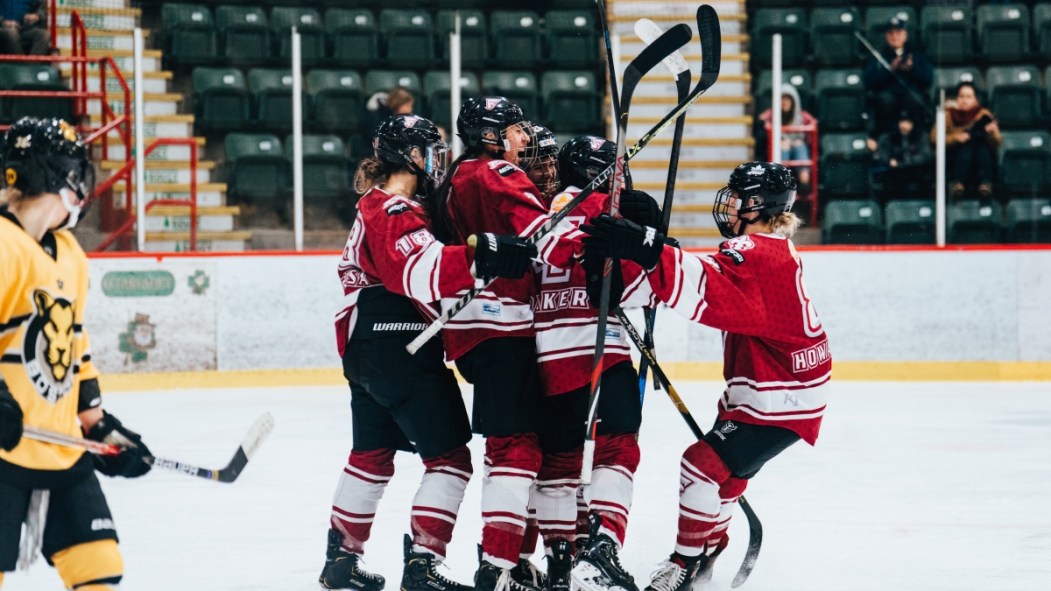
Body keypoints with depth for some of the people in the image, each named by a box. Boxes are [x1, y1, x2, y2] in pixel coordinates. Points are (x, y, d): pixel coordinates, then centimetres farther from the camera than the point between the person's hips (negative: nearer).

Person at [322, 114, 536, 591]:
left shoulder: (375, 205, 17)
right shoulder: (395, 211, -17)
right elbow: (423, 274, -34)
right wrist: (481, 258, -44)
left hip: (367, 350, 11)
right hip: (403, 350, -11)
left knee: (372, 456, 20)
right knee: (450, 457, -7)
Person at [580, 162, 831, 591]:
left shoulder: (756, 254, -21)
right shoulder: (775, 249, 14)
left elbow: (712, 290, -38)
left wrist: (647, 250, -48)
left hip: (778, 398, -11)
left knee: (705, 463, -10)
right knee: (722, 468, 20)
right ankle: (707, 551, 34)